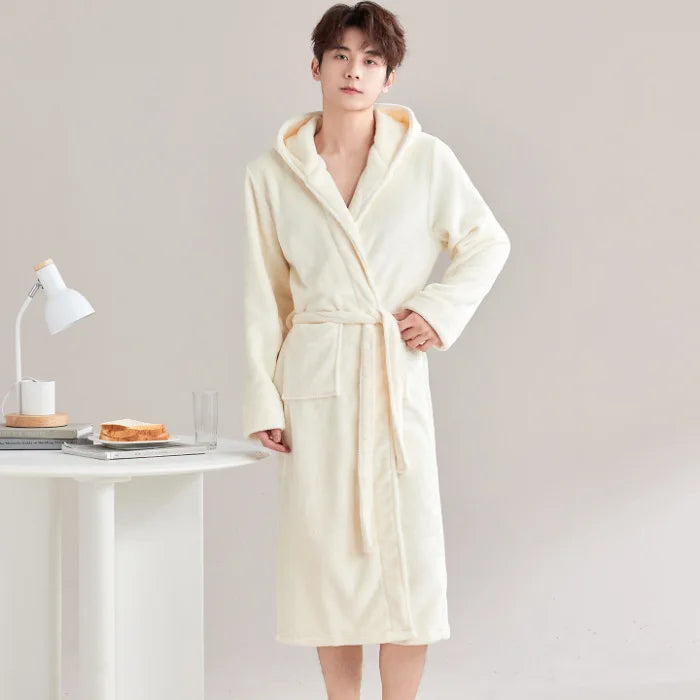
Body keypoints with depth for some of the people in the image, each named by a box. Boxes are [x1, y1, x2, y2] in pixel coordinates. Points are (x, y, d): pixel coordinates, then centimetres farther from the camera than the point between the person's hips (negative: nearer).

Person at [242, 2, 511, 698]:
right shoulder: (272, 172, 3)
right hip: (314, 378, 1)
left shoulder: (426, 158, 1)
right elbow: (264, 296, 6)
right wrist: (263, 398, 1)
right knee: (327, 550, 5)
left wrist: (441, 309, -3)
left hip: (396, 373, -1)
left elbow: (489, 243, 12)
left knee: (407, 549, -2)